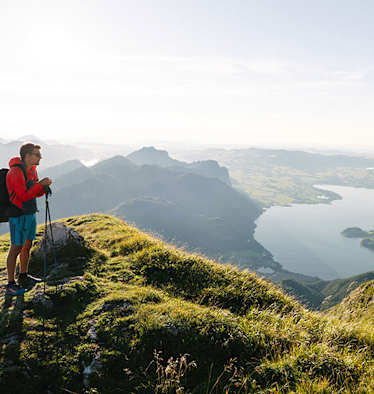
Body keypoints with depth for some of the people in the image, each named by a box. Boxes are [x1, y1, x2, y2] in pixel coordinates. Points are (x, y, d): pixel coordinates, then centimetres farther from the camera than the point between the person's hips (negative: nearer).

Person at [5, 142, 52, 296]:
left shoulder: (32, 169, 11)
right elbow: (24, 196, -24)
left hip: (30, 214, 9)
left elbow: (36, 193, 15)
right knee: (16, 248, -3)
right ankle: (10, 285, 6)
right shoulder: (15, 172, -18)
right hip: (18, 215, -9)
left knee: (27, 245, 17)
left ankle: (23, 276, 32)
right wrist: (40, 184, -21)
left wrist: (44, 187, -4)